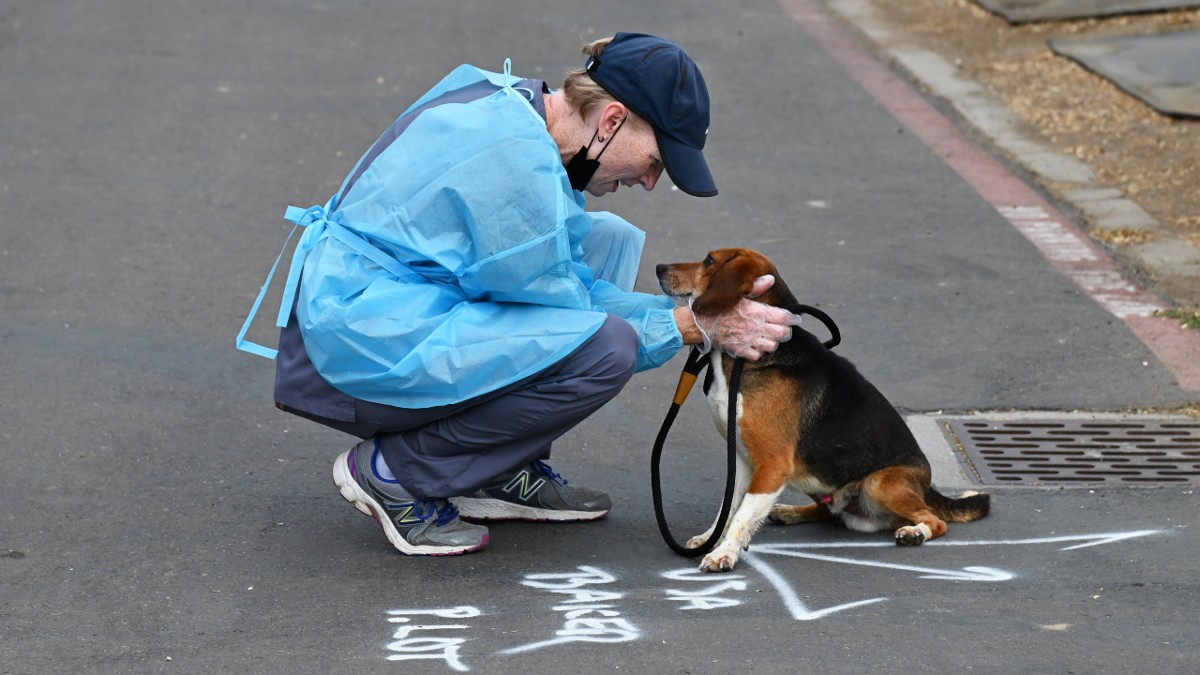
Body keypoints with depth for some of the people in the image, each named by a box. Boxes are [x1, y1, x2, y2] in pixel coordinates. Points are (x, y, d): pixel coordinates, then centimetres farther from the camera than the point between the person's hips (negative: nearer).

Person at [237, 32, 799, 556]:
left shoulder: (516, 105, 7)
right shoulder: (517, 156, -23)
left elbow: (571, 278, 13)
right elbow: (563, 310, -14)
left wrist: (711, 316, 6)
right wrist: (696, 327, -8)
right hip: (365, 351, -10)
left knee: (609, 240, 12)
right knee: (605, 347, -22)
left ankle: (502, 470, 10)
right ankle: (394, 472, -7)